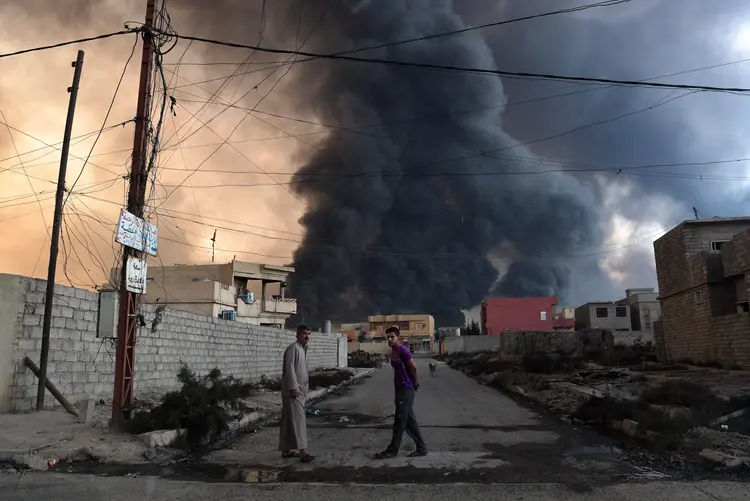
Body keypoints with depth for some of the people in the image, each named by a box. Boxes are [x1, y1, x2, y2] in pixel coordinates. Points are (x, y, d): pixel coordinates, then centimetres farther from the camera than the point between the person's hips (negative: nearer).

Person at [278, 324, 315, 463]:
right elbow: (289, 369, -20)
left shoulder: (303, 349, 18)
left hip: (299, 390, 9)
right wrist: (293, 388, -25)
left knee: (288, 420, 12)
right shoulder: (293, 348, -12)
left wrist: (304, 389, 20)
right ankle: (303, 451, -17)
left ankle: (286, 450, 17)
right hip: (292, 390, -9)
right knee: (298, 419, -14)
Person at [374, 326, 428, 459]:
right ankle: (421, 448, 20)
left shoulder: (403, 350, -15)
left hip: (406, 389, -9)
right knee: (409, 420, 12)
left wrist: (415, 383, -4)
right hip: (399, 389, 9)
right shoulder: (393, 352, 13)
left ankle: (392, 450, 4)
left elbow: (413, 367, -16)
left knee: (399, 421, -3)